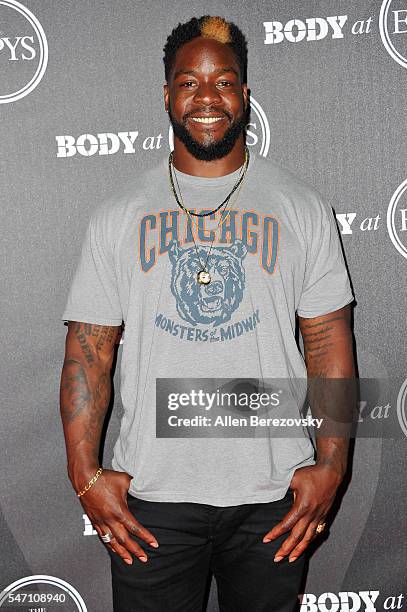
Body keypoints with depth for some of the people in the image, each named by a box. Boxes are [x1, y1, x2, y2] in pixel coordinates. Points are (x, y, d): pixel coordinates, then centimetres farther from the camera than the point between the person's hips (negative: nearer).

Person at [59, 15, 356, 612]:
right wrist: (86, 474, -5)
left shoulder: (303, 208, 3)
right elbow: (89, 349, 2)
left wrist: (332, 463, -5)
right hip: (150, 495, 0)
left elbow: (329, 341, 2)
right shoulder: (117, 215, 3)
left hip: (274, 494, 1)